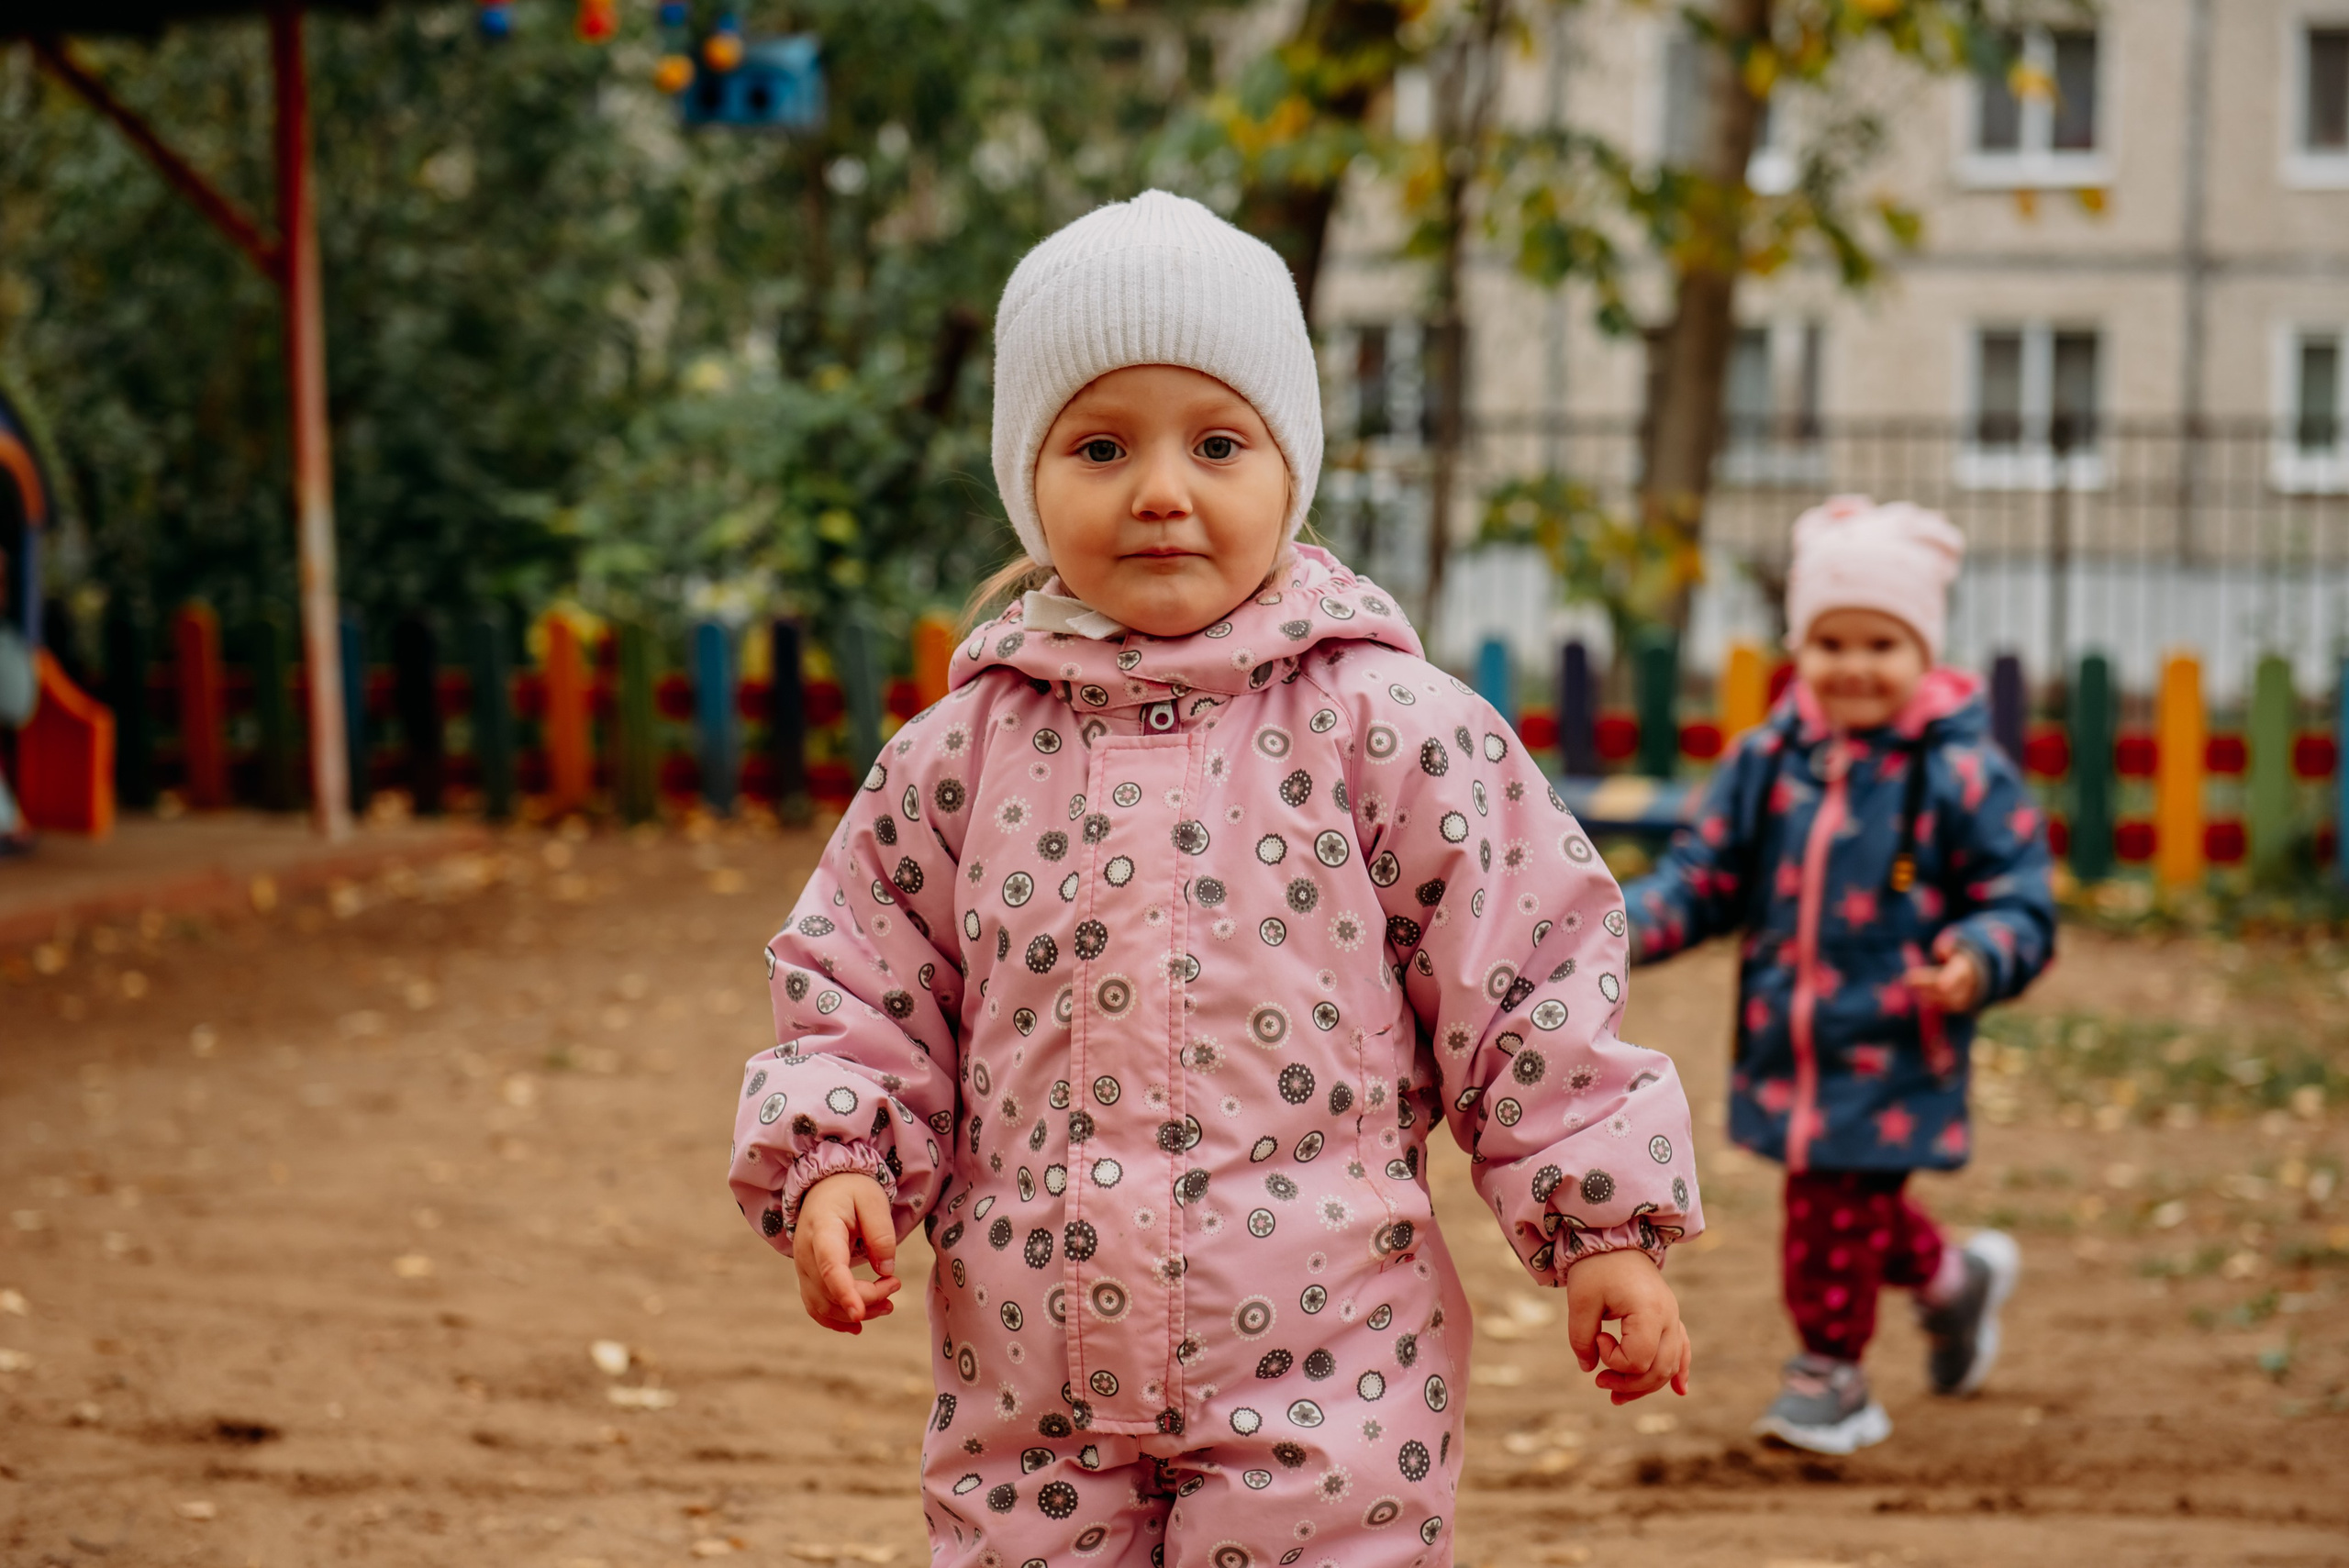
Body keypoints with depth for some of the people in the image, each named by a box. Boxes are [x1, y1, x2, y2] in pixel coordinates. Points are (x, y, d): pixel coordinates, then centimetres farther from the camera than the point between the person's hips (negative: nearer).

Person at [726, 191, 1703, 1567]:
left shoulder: (1391, 731, -2)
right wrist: (835, 1159, -3)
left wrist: (1604, 1227, -1)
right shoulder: (963, 754, 6)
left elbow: (1526, 985, 1)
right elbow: (864, 986, 13)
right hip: (1027, 1379, 3)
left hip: (1321, 1378, -3)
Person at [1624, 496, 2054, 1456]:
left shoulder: (1962, 774, -10)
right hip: (1784, 1044, 6)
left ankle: (1829, 1379, 17)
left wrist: (1979, 960, -30)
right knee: (1837, 1202, 19)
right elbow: (1707, 874, 9)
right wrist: (1628, 926, -8)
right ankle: (1952, 1280, 47)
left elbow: (2022, 906, -9)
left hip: (1893, 1054, -5)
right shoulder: (1770, 760, 3)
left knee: (1838, 1209, -3)